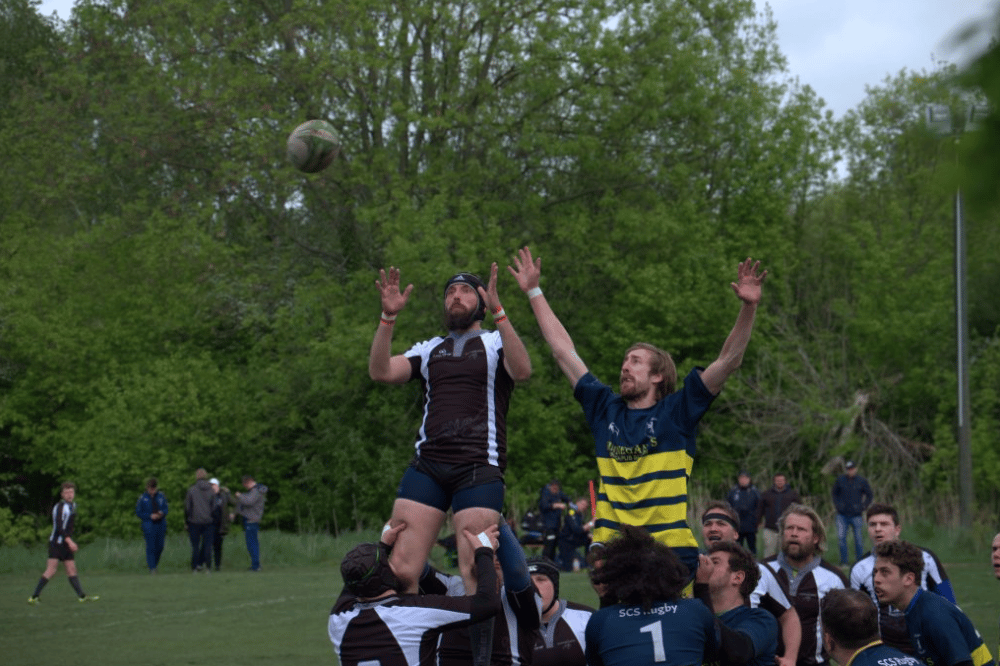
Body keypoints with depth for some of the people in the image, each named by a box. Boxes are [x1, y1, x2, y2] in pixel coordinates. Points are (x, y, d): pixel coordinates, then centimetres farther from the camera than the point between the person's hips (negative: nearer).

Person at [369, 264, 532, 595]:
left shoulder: (496, 343, 11)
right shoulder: (429, 349, 23)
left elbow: (522, 371, -12)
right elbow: (381, 372, 8)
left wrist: (498, 312, -21)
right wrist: (388, 317, -4)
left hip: (479, 468, -4)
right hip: (426, 466, 4)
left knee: (475, 572, -13)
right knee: (400, 571, -8)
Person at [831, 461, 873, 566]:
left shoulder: (862, 481, 1)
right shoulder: (840, 480, 3)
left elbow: (869, 495, 11)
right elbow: (834, 493, 18)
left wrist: (863, 507, 1)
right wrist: (838, 505, 5)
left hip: (856, 515, -1)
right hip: (842, 515, 1)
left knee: (858, 539, 3)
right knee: (841, 538, -8)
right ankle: (844, 561, 0)